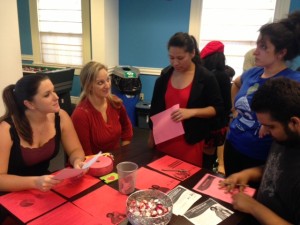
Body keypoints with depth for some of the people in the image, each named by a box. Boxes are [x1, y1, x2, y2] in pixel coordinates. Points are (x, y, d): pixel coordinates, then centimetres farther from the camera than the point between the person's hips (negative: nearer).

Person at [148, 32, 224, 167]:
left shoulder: (206, 77, -8)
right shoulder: (165, 74, 3)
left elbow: (218, 108, -6)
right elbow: (156, 106, 10)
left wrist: (192, 112, -21)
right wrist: (152, 135, 12)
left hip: (190, 141, -3)